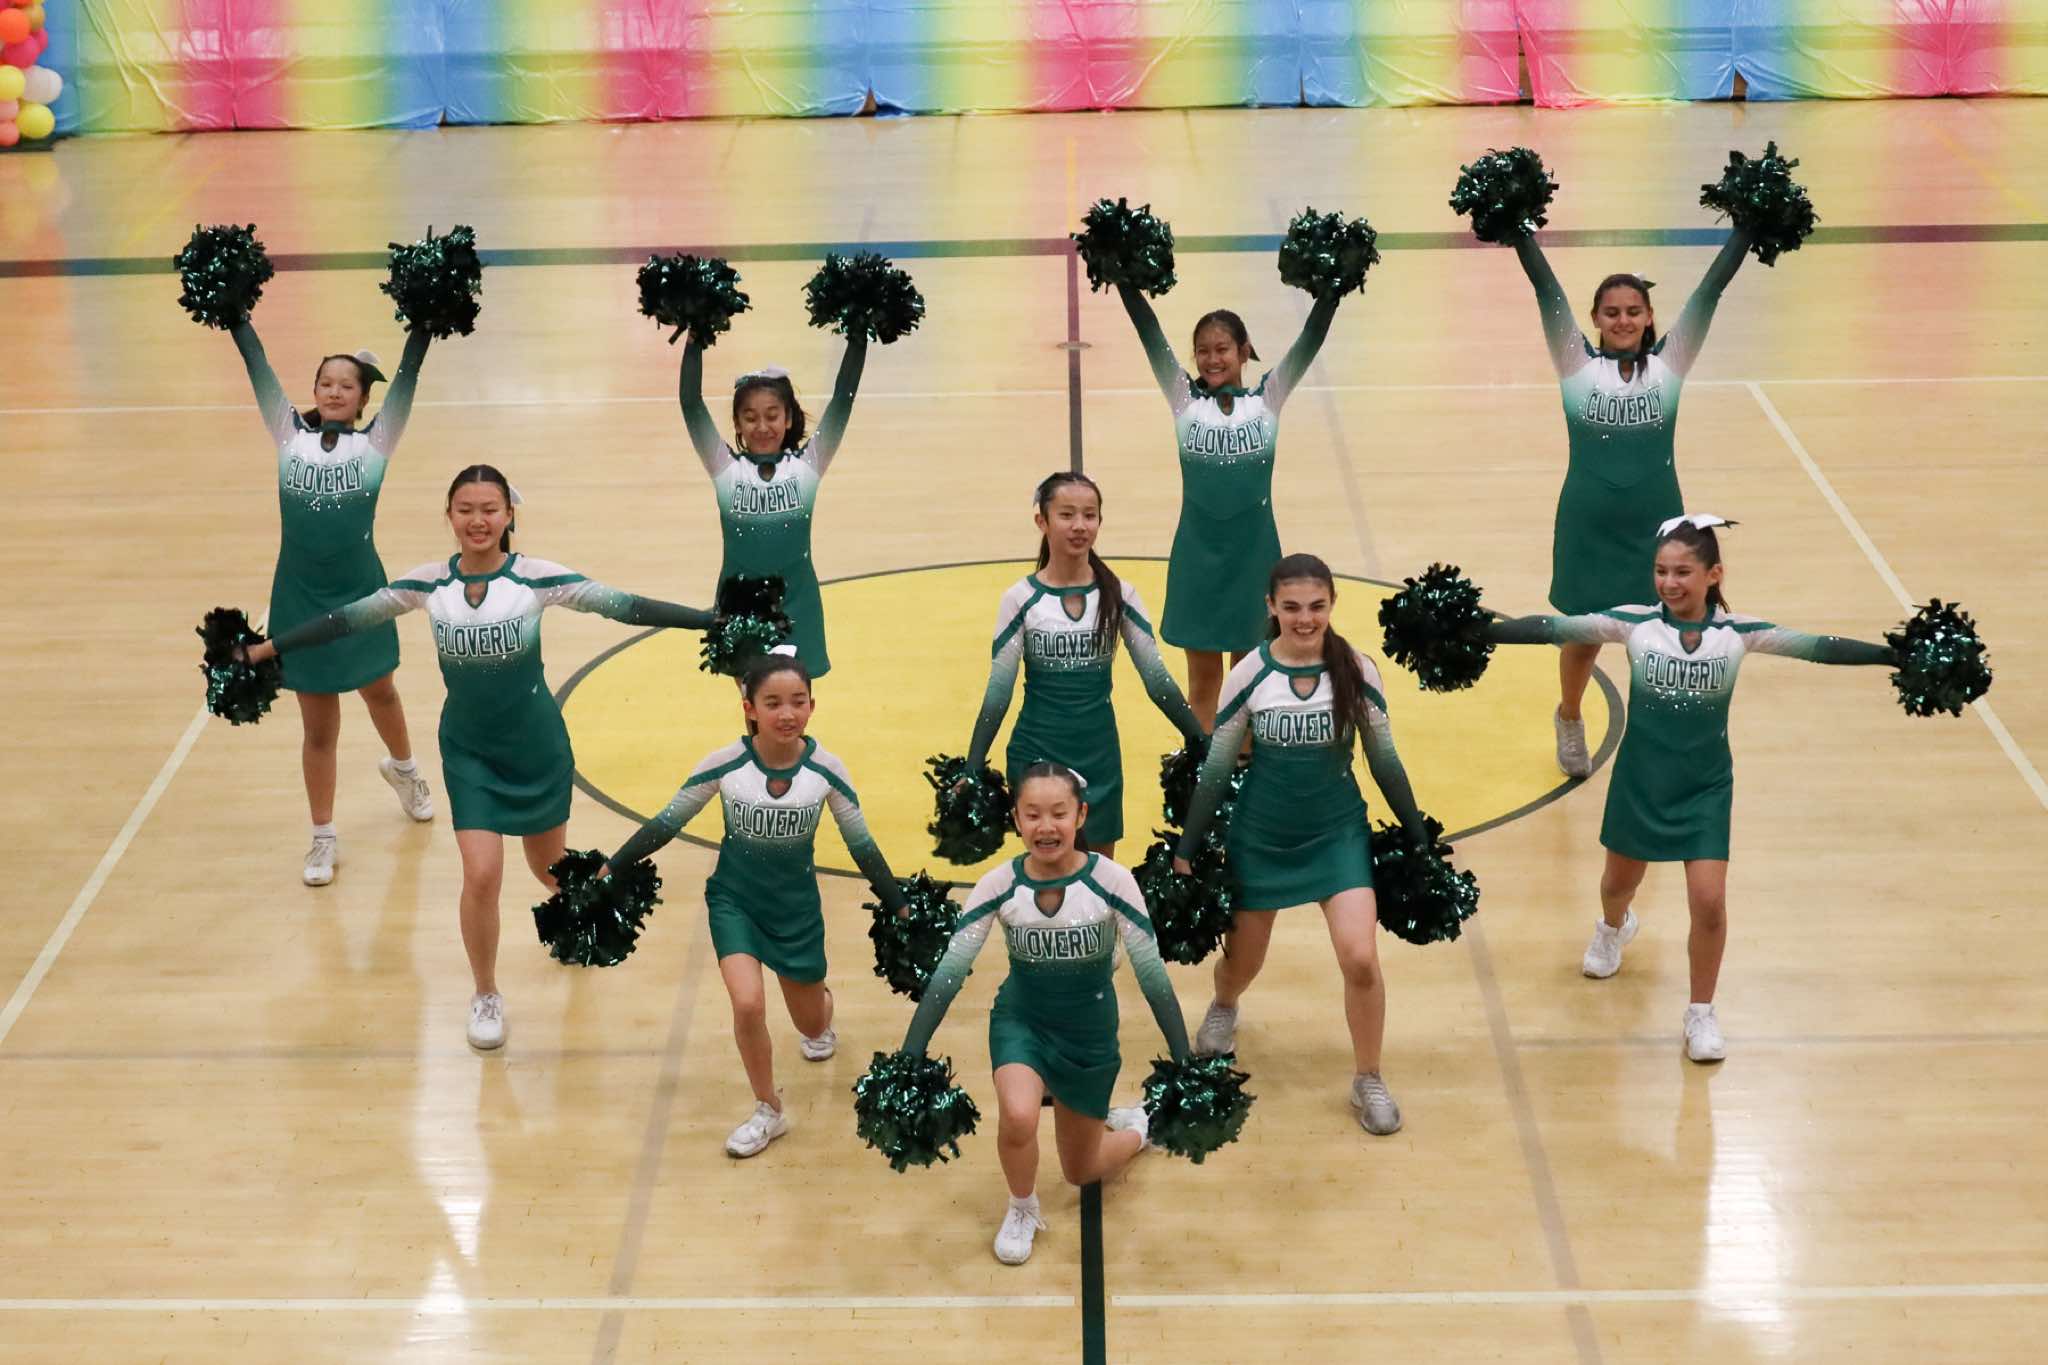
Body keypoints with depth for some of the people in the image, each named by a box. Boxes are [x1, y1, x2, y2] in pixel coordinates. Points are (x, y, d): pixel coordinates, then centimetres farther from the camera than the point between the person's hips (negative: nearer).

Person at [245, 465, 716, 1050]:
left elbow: (621, 604, -15)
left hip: (537, 745, 0)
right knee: (482, 874, -11)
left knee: (549, 865, 16)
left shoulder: (536, 577, -14)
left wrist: (717, 619, -20)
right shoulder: (428, 584, -9)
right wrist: (268, 648, 3)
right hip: (468, 752, 0)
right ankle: (486, 996, 13)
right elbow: (347, 618, 1)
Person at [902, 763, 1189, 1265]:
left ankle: (1136, 1128, 48)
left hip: (1090, 1034, 0)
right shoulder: (999, 885, -18)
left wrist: (1186, 1066, -14)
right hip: (1020, 1021, 0)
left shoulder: (1111, 882, -22)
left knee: (1080, 1171, 13)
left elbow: (1153, 974, -16)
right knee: (1018, 1116, -31)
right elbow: (948, 972, -16)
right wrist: (908, 1059, -20)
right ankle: (1022, 1212, 1)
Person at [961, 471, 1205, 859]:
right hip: (1036, 757, -2)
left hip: (1100, 755, 2)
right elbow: (998, 689, -5)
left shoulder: (1118, 595, -3)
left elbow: (1156, 678, 2)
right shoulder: (1021, 599, -7)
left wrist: (1201, 744, -1)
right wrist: (971, 772, -8)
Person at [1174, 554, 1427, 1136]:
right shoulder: (1249, 675, -11)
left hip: (1338, 832, 0)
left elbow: (1384, 761, 1)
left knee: (1361, 958, -15)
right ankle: (1223, 1008, 54)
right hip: (1260, 837, 0)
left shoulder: (1357, 672, -10)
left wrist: (1419, 838, 5)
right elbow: (1216, 768, -2)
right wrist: (1186, 851, 1)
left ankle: (1369, 1081, 7)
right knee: (1243, 959, 15)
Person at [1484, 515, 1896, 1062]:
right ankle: (1614, 928, 60)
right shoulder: (1634, 623, -13)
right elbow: (1554, 628, -19)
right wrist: (1477, 631, -28)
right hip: (1639, 780, 1)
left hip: (1705, 788, -1)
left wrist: (1896, 654, -26)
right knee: (1620, 881, 22)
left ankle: (1701, 1013, 13)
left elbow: (1816, 647, -16)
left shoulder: (1737, 632, -12)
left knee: (1709, 901, -9)